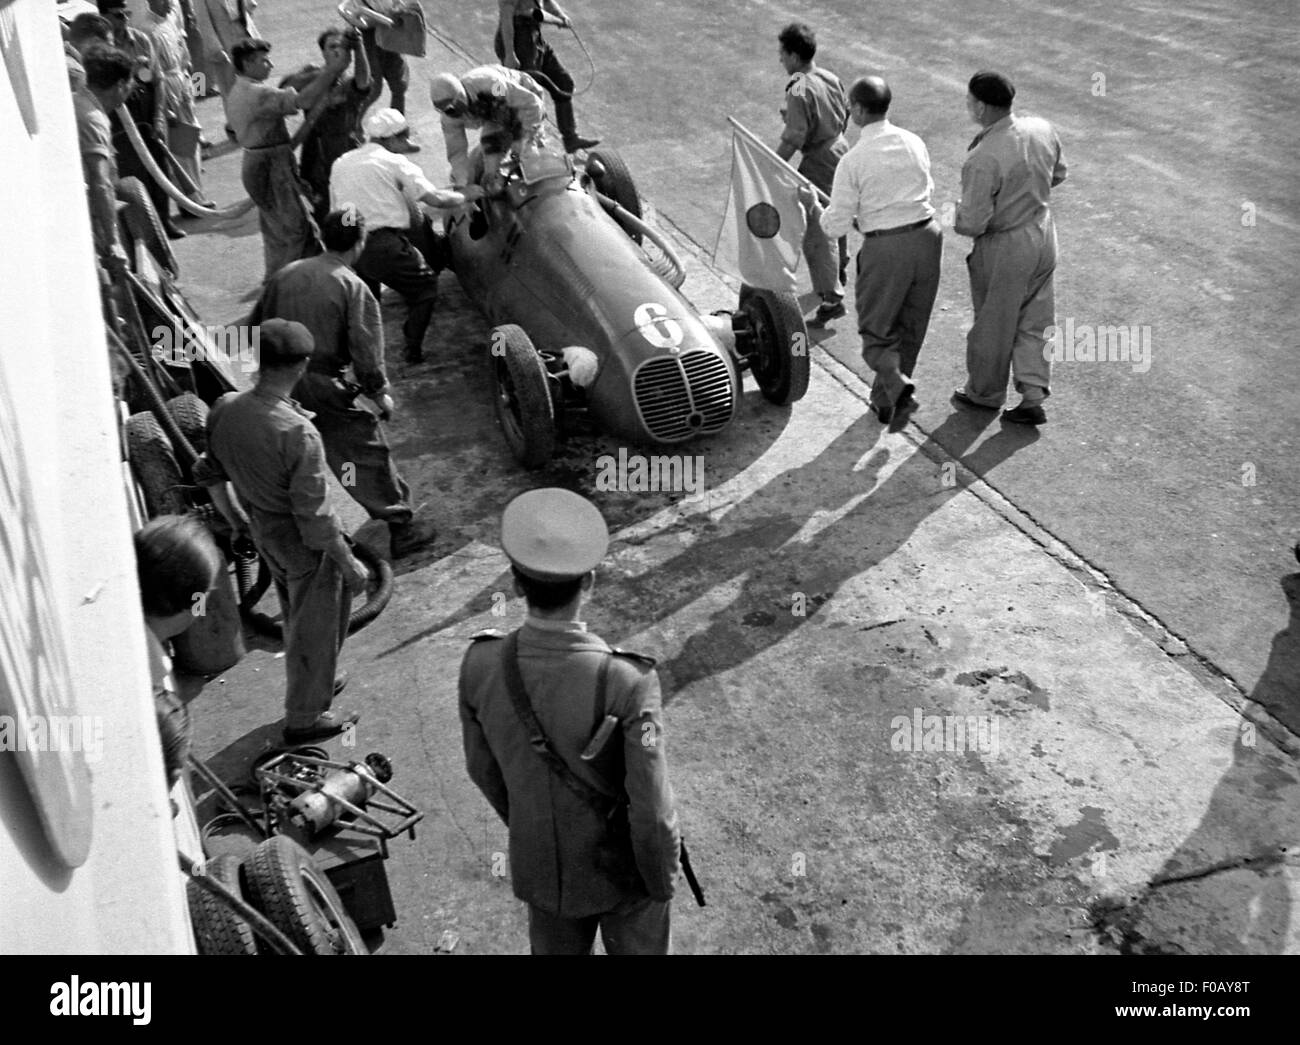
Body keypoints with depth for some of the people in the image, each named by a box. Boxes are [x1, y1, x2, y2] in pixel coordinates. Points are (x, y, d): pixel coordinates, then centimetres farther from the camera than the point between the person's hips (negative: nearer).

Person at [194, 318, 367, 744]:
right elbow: (315, 517, -27)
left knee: (295, 617, 28)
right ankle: (304, 718, 31)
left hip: (264, 532, 7)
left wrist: (235, 519, 22)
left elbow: (209, 473, 5)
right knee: (315, 628, 14)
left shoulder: (224, 409, -10)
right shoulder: (298, 433, -33)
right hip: (305, 547, -7)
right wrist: (349, 564, -13)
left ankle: (313, 683, 50)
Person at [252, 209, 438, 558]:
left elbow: (257, 325, 14)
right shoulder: (353, 288, -11)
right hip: (324, 387, -6)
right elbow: (365, 350, -14)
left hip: (280, 384, 6)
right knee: (369, 452, 4)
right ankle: (398, 528, 10)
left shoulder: (285, 274, 7)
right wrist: (380, 393, -3)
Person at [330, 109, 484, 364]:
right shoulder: (394, 162, -1)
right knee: (425, 286, 13)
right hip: (386, 245, -5)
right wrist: (465, 196, 7)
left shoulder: (340, 164, 17)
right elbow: (434, 198, -7)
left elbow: (335, 210, 17)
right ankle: (413, 348, 7)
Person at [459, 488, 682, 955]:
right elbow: (652, 813, -27)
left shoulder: (479, 664, -24)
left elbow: (482, 766, -5)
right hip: (624, 864, -3)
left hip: (545, 863, 3)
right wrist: (663, 880, -5)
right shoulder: (628, 683, -37)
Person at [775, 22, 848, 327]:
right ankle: (840, 271, 49)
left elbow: (794, 139, -26)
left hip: (818, 163, -9)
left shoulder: (799, 91, -23)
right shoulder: (831, 78, 2)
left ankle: (832, 299, -5)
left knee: (816, 233, -5)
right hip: (840, 150, 9)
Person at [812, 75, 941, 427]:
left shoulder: (853, 160, -12)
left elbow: (837, 226, -9)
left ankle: (897, 386, -13)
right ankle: (885, 399, 31)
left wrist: (815, 206, 13)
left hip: (885, 247, -5)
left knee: (876, 330, 11)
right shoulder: (914, 143, 4)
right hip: (927, 236, 5)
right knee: (910, 327, 19)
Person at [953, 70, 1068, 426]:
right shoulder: (1042, 129, -7)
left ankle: (985, 393, 34)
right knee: (1035, 320, 17)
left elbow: (974, 223, -25)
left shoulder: (982, 159, -30)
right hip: (1043, 235, 7)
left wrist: (952, 219, -5)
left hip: (1004, 249, -6)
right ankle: (1033, 397, 20)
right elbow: (1057, 174, 10)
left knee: (993, 324, 14)